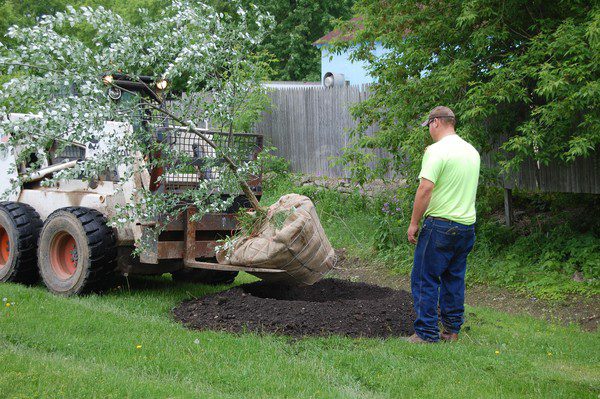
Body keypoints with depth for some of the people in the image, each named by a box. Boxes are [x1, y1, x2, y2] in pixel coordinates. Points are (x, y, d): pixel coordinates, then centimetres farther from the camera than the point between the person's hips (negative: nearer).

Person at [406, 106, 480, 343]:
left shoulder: (437, 150, -13)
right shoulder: (472, 151, 13)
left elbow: (425, 188, -19)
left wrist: (414, 223, -13)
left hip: (441, 224, -8)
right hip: (467, 225, 8)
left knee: (424, 279, -2)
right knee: (454, 279, 15)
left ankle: (427, 334, -2)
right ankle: (452, 330, 20)